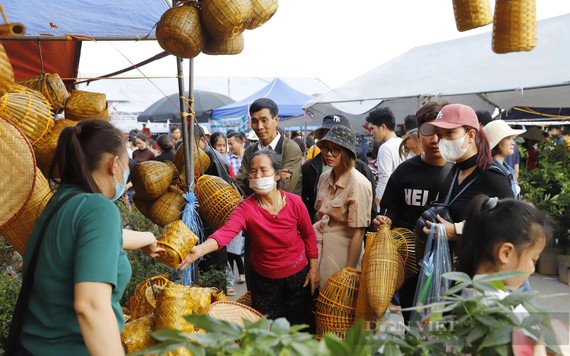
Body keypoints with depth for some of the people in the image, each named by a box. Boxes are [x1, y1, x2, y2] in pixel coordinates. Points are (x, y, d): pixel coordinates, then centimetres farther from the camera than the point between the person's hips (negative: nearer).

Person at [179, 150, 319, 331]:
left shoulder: (294, 202, -17)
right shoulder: (246, 207, -20)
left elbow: (308, 235, -4)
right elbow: (226, 231, -37)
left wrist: (314, 268, -3)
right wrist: (200, 249, -55)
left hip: (298, 274, 0)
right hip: (264, 278, 0)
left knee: (302, 325, 19)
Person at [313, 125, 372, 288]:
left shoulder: (358, 184, -19)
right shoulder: (324, 177, 1)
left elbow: (357, 233, -19)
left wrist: (349, 274, -18)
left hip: (342, 250, -5)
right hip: (320, 246, 6)